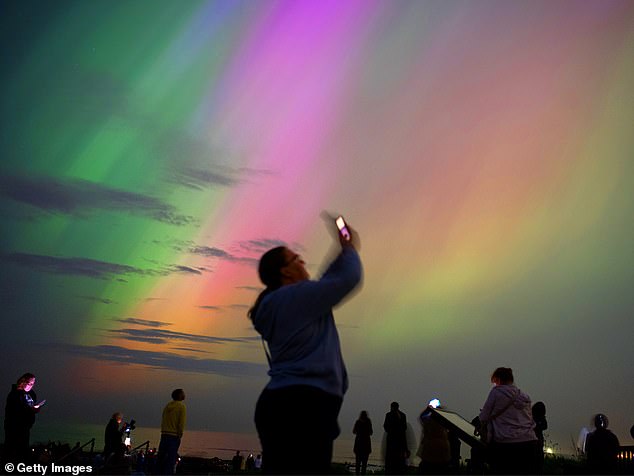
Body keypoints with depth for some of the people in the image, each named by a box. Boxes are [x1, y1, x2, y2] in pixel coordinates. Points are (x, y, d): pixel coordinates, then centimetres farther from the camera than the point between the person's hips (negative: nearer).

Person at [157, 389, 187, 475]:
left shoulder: (168, 406, 15)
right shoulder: (182, 406, -5)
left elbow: (163, 421, 12)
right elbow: (182, 423, -12)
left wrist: (163, 431, 12)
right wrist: (180, 435, -5)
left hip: (164, 434, 6)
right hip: (174, 435, -6)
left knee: (161, 456, 10)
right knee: (171, 458, -4)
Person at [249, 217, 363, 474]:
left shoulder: (283, 304, 23)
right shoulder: (296, 296, -6)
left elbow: (327, 284, 33)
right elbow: (348, 278, -4)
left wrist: (342, 250, 34)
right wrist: (351, 248, 14)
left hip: (284, 402, 11)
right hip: (303, 404, -11)